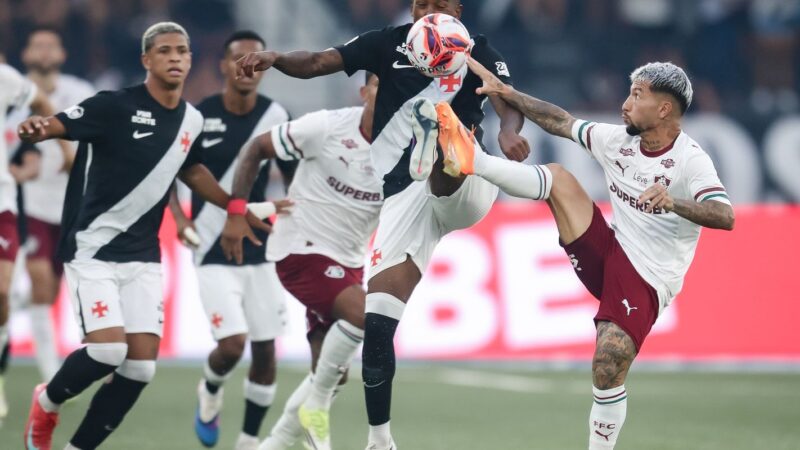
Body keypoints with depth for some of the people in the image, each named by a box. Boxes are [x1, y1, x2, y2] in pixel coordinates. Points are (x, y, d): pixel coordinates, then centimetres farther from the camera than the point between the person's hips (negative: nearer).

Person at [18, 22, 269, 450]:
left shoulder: (192, 120, 6)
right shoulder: (115, 106, -13)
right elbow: (53, 125, -21)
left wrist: (235, 207, 22)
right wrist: (36, 127, -44)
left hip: (142, 257, 6)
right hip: (93, 250, -6)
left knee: (141, 366, -4)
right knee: (108, 348, -21)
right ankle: (46, 403, 10)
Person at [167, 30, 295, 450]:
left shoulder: (276, 116, -2)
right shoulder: (198, 116, -8)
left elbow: (296, 176, 9)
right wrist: (180, 219, -10)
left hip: (261, 251, 3)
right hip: (214, 253, -3)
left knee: (265, 351, 3)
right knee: (232, 344, -16)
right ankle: (210, 392, 19)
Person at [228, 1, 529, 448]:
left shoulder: (478, 53, 5)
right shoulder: (390, 44, 9)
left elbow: (507, 102, -14)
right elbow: (318, 62, -2)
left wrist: (510, 133, -38)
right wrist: (276, 58, -23)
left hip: (461, 192, -2)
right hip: (406, 196, 2)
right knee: (377, 318, -7)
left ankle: (451, 147, -71)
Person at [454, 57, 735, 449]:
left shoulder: (689, 160, -18)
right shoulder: (617, 140, 4)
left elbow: (725, 217, -32)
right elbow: (562, 122, 16)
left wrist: (674, 203, -49)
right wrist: (507, 93, 14)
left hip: (647, 282, -7)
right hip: (606, 255, 7)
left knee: (608, 369, -22)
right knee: (558, 178, -3)